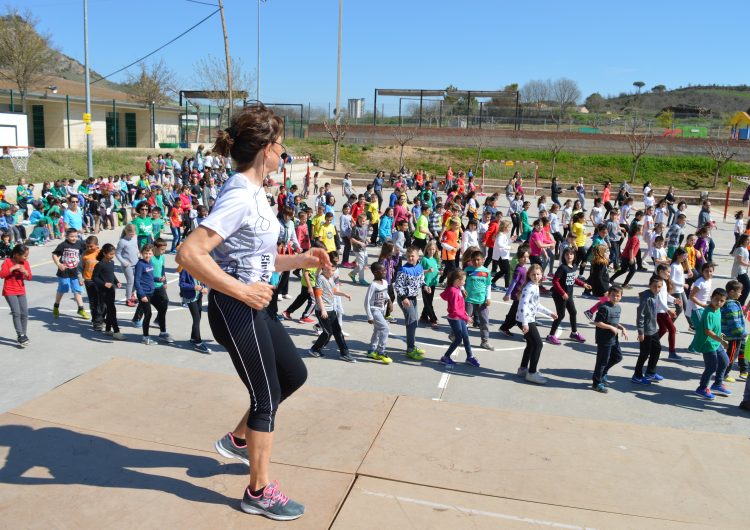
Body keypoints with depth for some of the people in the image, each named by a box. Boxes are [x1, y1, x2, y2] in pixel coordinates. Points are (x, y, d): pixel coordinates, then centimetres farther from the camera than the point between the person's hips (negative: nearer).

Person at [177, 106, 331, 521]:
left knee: (294, 374, 20)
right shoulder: (240, 197, -22)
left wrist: (300, 261, 11)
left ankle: (238, 439, 38)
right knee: (266, 398, 4)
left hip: (253, 308, 9)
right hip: (235, 312, -9)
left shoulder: (252, 192, 7)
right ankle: (259, 493, 24)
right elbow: (189, 254, -31)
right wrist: (243, 292, -26)